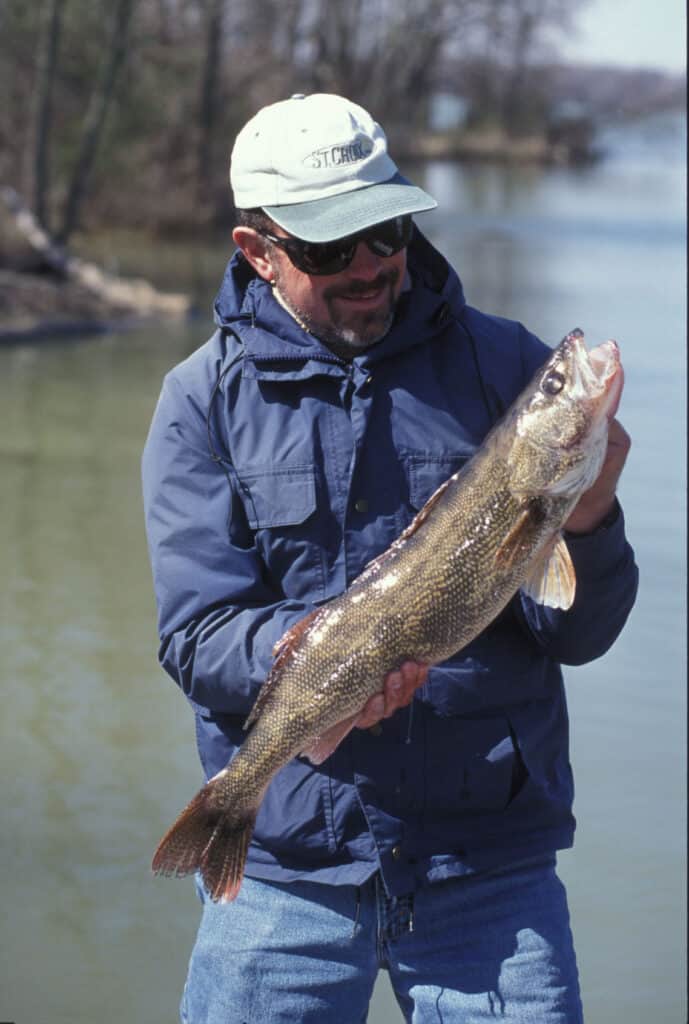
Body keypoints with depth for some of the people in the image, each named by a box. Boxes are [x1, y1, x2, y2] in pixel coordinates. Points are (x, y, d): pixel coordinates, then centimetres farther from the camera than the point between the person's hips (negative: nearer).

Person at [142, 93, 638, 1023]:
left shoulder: (505, 365, 1)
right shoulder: (204, 400, 1)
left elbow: (579, 635, -1)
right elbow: (197, 635, -5)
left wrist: (586, 524, -22)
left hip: (492, 865, 0)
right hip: (282, 866, 0)